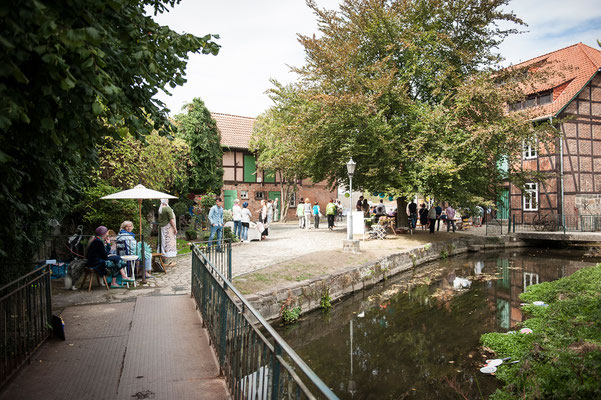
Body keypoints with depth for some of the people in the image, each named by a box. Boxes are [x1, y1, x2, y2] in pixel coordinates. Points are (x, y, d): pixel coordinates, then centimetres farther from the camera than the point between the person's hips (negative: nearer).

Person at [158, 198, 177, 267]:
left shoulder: (160, 209, 7)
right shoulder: (168, 209, -16)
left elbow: (159, 220, 13)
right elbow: (171, 220, -18)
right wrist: (175, 229, -14)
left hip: (161, 227, 8)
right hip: (168, 228, -8)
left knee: (163, 243, 13)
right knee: (168, 243, -4)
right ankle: (167, 262, -2)